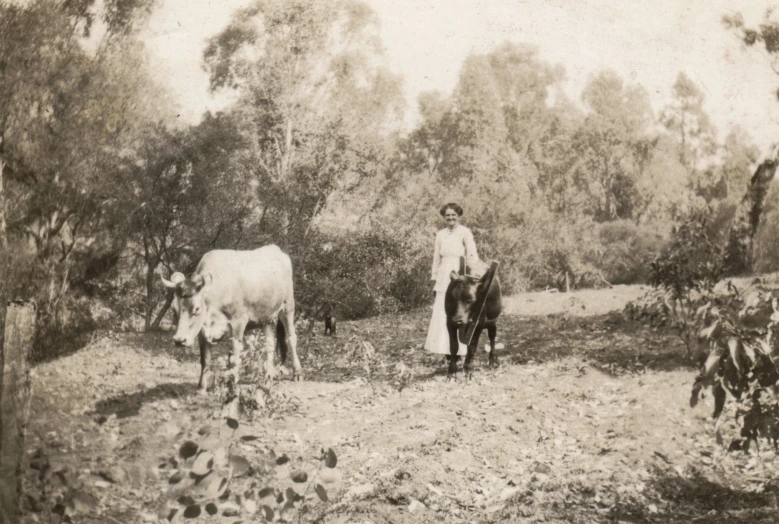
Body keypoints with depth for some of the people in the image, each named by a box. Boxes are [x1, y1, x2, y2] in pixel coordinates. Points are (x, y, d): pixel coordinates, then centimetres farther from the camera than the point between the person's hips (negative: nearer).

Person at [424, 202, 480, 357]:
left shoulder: (465, 232, -4)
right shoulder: (440, 234, 11)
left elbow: (472, 256, -6)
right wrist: (434, 279, 14)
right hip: (443, 277, 5)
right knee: (441, 313, 2)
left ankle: (459, 350, 1)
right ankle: (445, 349, 9)